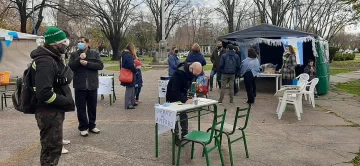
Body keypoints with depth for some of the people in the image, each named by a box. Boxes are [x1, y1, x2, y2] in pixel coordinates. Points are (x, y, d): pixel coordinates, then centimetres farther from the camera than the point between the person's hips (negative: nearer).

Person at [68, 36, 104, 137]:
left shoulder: (95, 53, 4)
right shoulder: (74, 55, 5)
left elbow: (100, 65, -8)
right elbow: (70, 67, -7)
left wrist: (87, 63, -16)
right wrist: (79, 59, -18)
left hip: (92, 85, 1)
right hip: (80, 85, 0)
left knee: (92, 107, 11)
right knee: (81, 108, 3)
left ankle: (92, 125, 25)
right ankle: (83, 127, 14)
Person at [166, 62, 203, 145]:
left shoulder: (192, 71, -14)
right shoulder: (179, 73, -36)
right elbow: (175, 91, -37)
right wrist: (185, 100, -46)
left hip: (182, 94, 6)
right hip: (173, 96, -6)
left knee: (184, 115, 10)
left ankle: (185, 134, 21)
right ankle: (175, 136, 10)